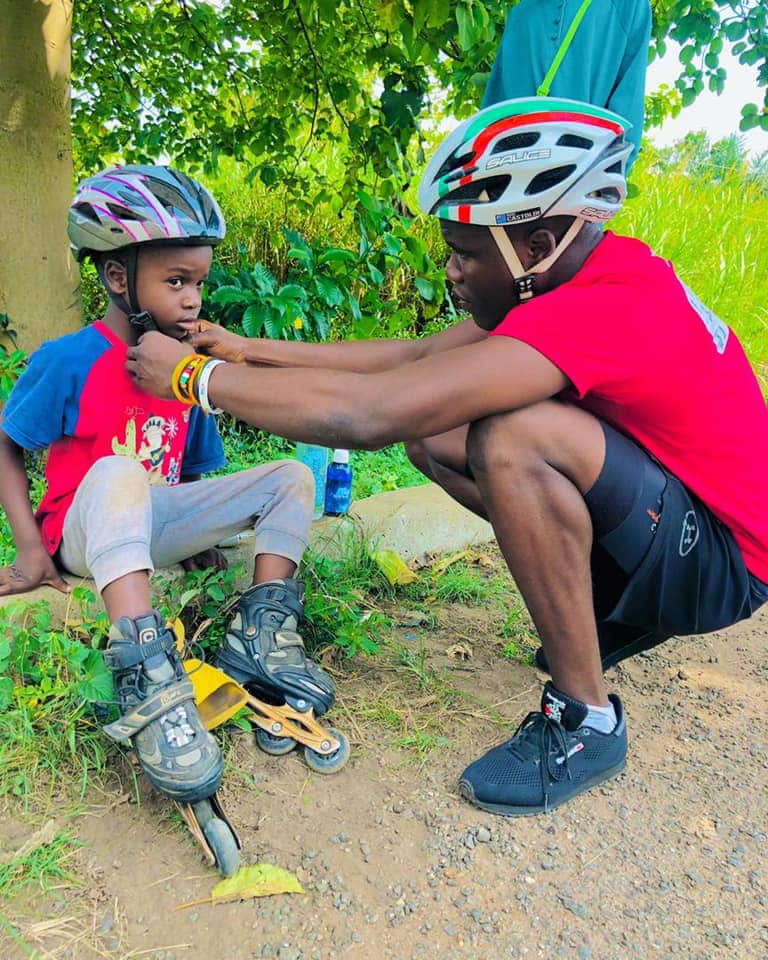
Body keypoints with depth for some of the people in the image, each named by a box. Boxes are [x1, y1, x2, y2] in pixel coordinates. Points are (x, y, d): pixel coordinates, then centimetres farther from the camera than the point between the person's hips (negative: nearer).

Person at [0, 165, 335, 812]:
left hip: (153, 523, 6)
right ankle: (147, 679, -45)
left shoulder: (189, 366, 5)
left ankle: (261, 633, -12)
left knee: (291, 479, -6)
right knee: (119, 475, -40)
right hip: (87, 532, -5)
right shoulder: (71, 360, -11)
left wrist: (201, 534, -2)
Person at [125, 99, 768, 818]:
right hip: (667, 523, 9)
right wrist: (254, 350, -1)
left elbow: (368, 413, -36)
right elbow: (417, 355, 1)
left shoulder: (604, 309, -30)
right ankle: (611, 615, 13)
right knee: (438, 435, -1)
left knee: (514, 437, -32)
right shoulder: (593, 271, 0)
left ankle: (584, 721, -13)